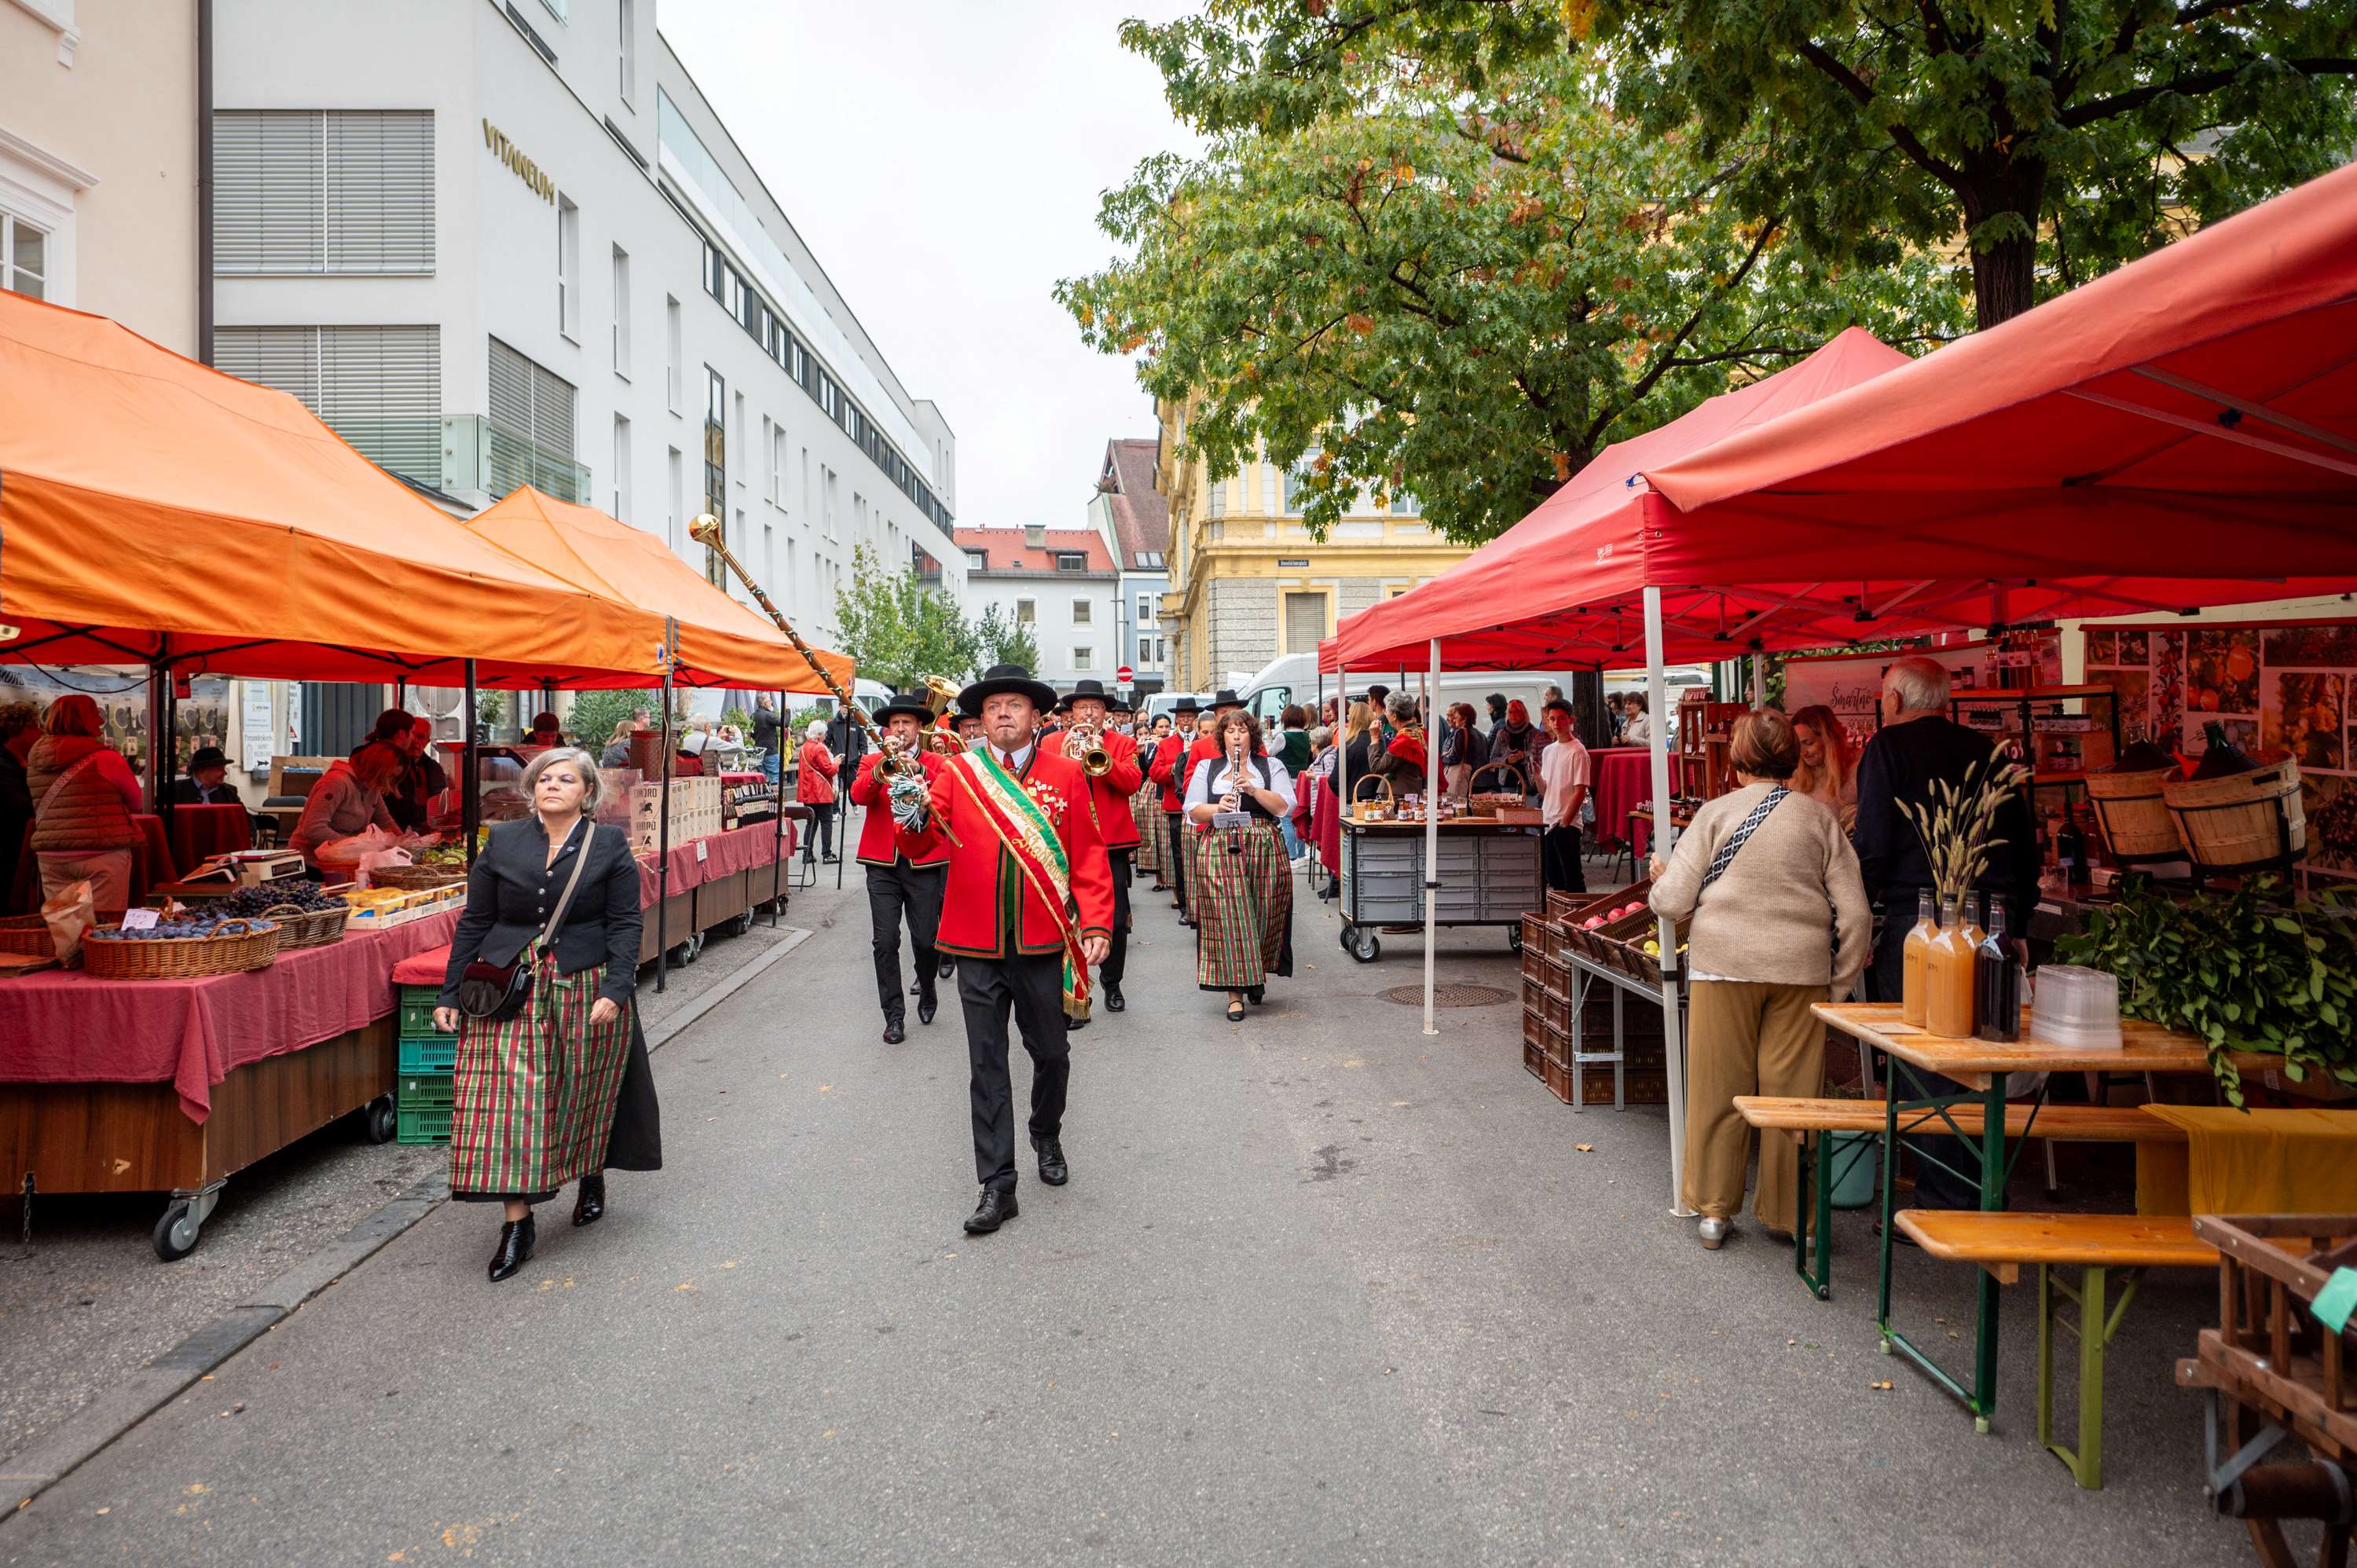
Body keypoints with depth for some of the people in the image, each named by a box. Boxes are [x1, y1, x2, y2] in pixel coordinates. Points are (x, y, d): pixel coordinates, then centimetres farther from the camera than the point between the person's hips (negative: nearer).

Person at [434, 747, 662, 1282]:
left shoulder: (610, 846, 0)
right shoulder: (502, 842, 6)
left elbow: (624, 925, -3)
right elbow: (474, 922, 8)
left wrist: (614, 991, -14)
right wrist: (450, 993, 5)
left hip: (586, 991, -1)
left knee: (585, 1094, 11)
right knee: (506, 1100, -6)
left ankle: (592, 1178, 38)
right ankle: (517, 1223, 1)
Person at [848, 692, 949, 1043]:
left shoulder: (937, 763, 7)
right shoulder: (872, 761, 10)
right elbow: (858, 795, -9)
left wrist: (915, 769, -20)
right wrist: (884, 765, -21)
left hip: (925, 862, -1)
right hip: (883, 864, 1)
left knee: (926, 940, 0)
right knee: (884, 941, -4)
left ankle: (927, 993, 29)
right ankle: (894, 1015, 5)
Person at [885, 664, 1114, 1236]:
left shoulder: (1066, 773, 1)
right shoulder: (958, 774, 2)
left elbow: (1089, 857, 1)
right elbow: (920, 846, -5)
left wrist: (1097, 925, -7)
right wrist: (914, 818, -27)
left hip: (1043, 942, 0)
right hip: (977, 946, 0)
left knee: (1051, 1053, 14)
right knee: (987, 1065, 6)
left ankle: (1047, 1139, 43)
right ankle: (997, 1186, 15)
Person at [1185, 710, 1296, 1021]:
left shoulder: (1271, 766, 11)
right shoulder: (1206, 768, 14)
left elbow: (1285, 806, -2)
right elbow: (1192, 811, 6)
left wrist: (1253, 789, -14)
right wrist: (1218, 807, -13)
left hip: (1265, 849, 0)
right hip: (1218, 850, 0)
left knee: (1263, 914, 2)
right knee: (1227, 916, -8)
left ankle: (1256, 975, 26)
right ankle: (1235, 990, -5)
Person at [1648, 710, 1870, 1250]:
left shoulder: (1716, 813, -2)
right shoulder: (1818, 816, 3)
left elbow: (1672, 902, -5)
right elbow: (1854, 912, 1)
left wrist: (1661, 878, 17)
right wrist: (1839, 982, 11)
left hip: (1724, 963, -1)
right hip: (1801, 970, 1)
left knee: (1719, 1089, 9)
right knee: (1792, 1092, 10)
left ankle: (1713, 1210, 18)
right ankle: (1787, 1213, 21)